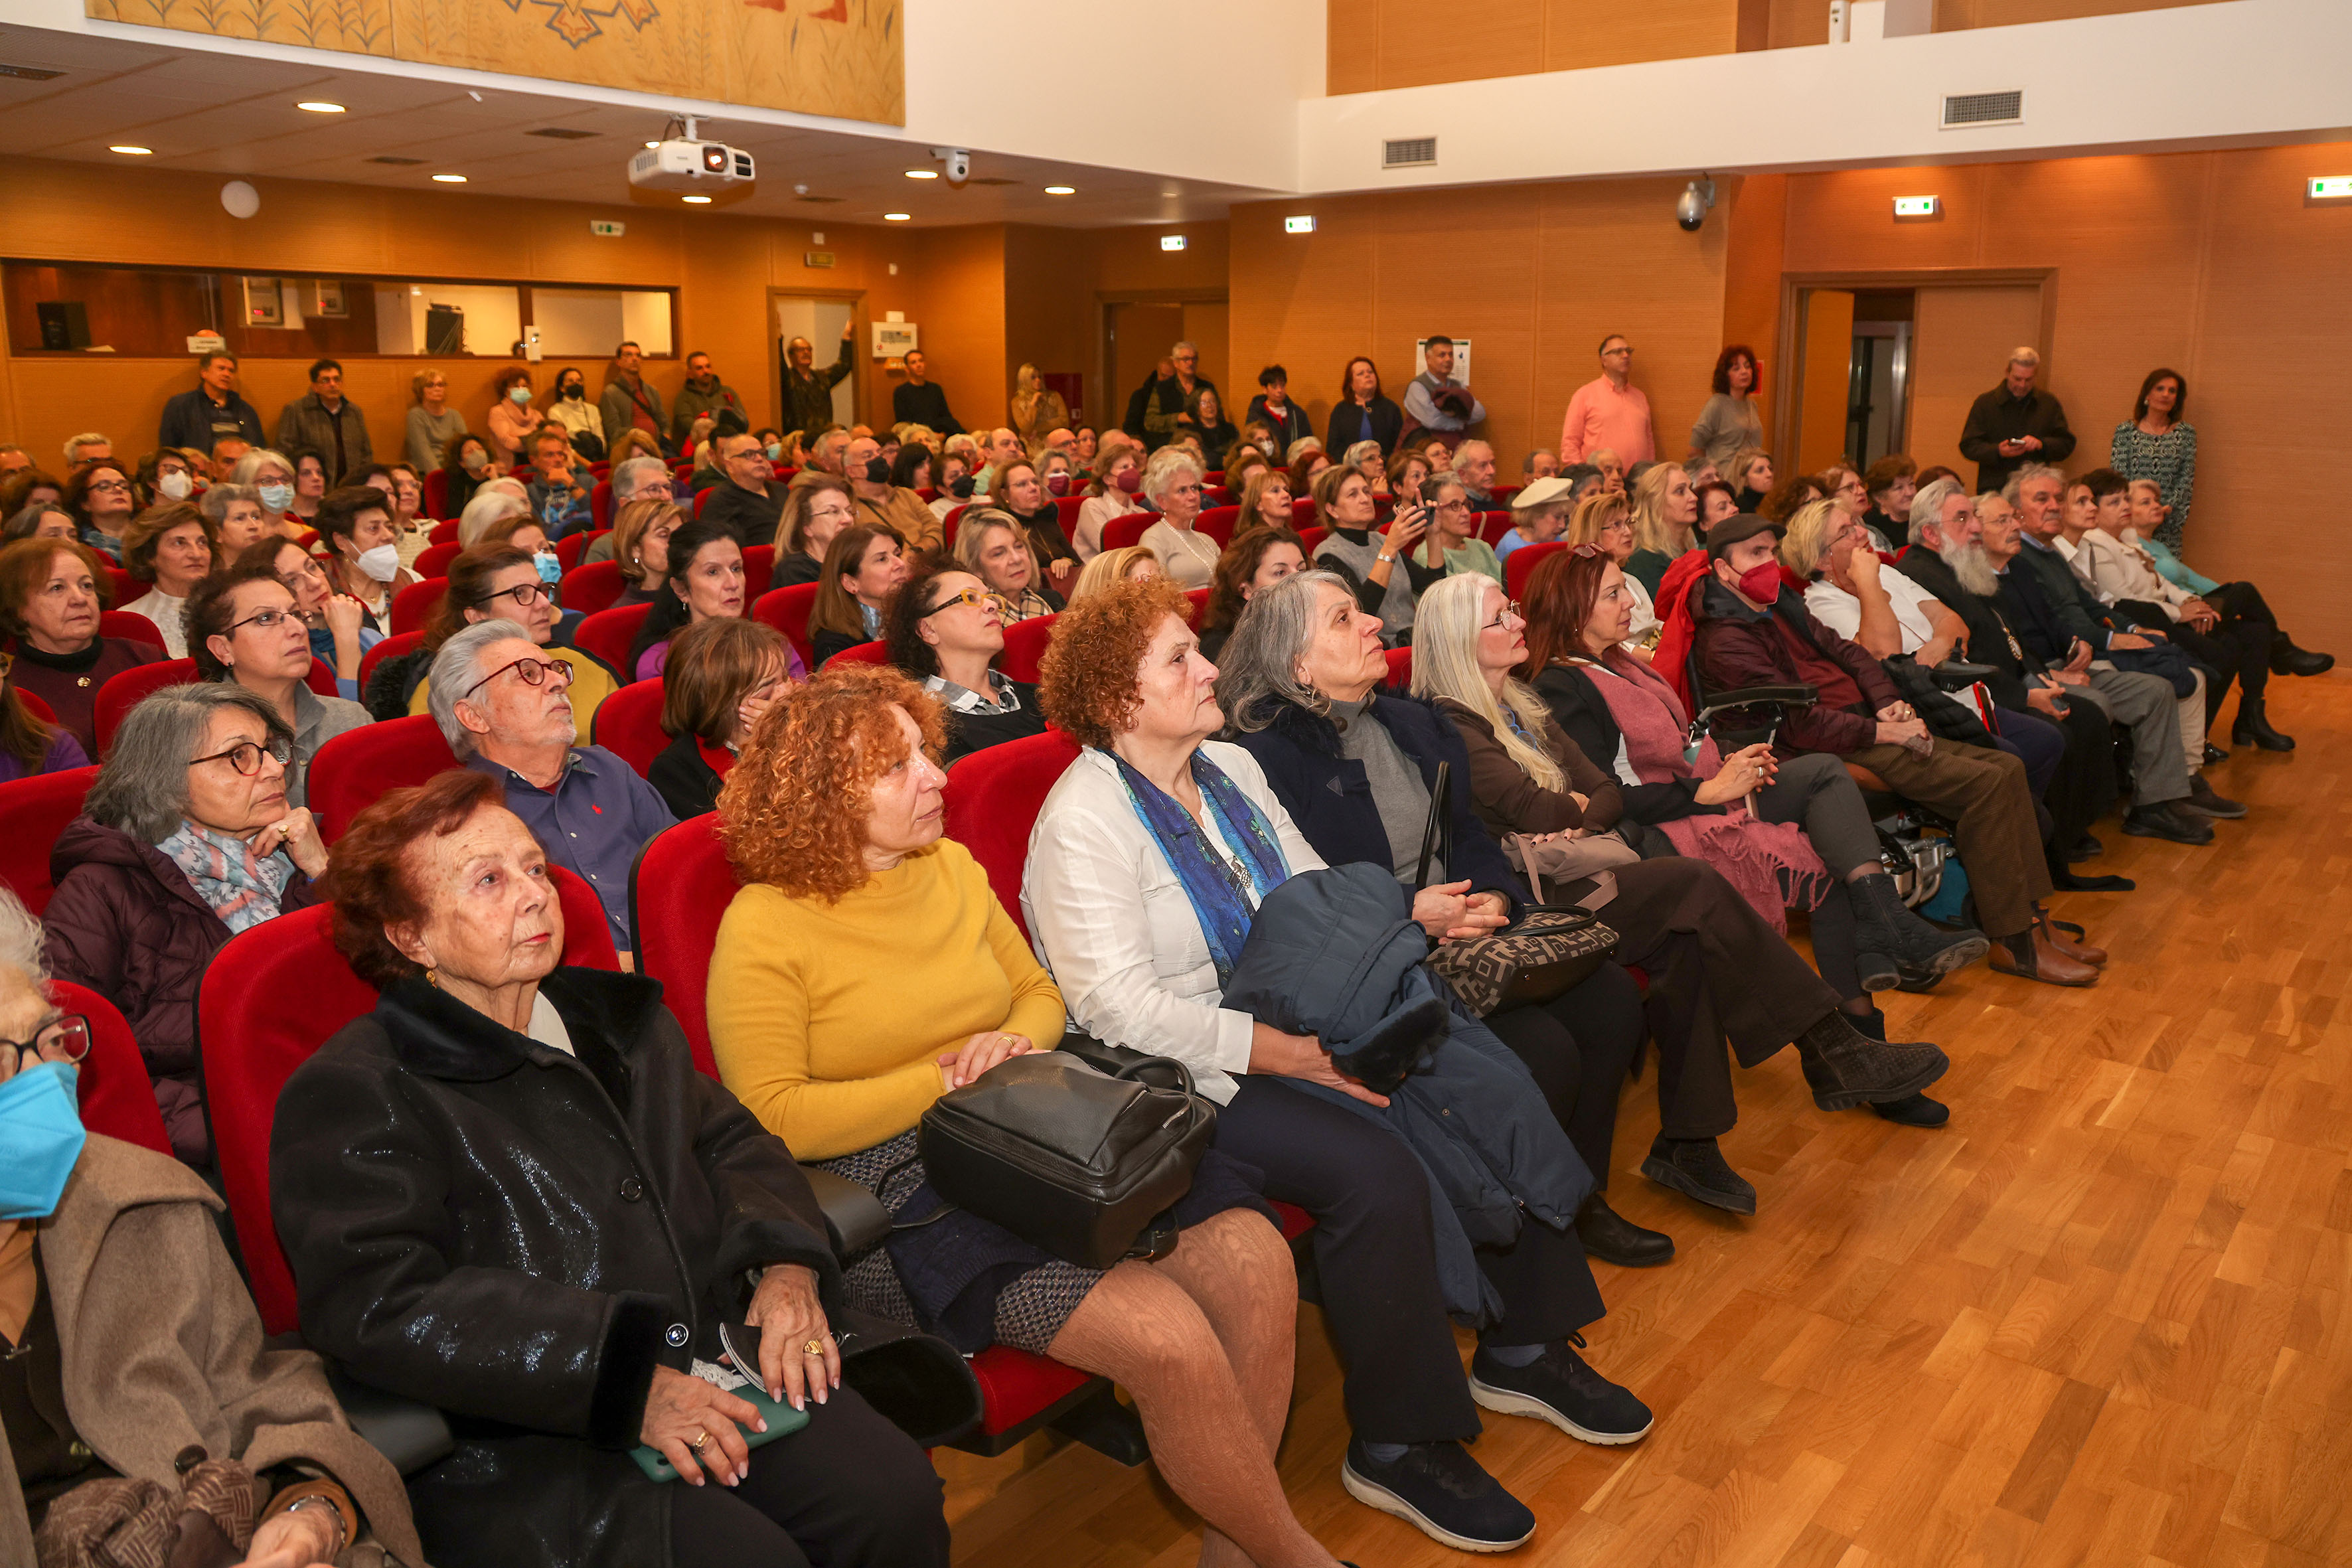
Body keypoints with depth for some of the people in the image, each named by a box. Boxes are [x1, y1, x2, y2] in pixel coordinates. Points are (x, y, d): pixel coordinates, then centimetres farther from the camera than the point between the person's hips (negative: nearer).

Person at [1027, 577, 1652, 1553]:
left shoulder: (1231, 767, 11)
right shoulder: (1085, 821, -15)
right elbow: (1118, 1008, -23)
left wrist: (1410, 912, 0)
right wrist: (1276, 1051, -28)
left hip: (1299, 1024, 8)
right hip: (1194, 1074, -8)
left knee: (1498, 1085, -6)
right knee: (1377, 1169, -29)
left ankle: (1521, 1349, 10)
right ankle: (1398, 1446, -9)